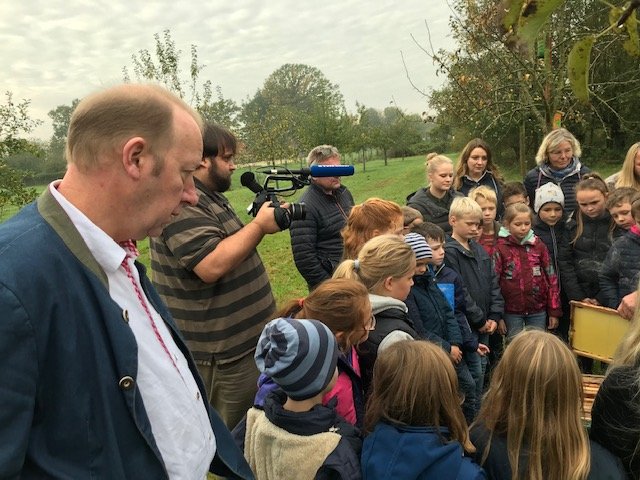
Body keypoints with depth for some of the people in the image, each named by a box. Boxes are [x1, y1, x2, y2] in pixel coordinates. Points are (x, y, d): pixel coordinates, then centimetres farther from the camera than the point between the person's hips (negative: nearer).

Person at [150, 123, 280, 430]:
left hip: (244, 340, 10)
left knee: (247, 428, 23)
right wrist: (259, 225, -23)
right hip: (221, 355, -10)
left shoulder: (211, 197, 13)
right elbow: (211, 265, -30)